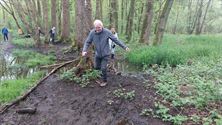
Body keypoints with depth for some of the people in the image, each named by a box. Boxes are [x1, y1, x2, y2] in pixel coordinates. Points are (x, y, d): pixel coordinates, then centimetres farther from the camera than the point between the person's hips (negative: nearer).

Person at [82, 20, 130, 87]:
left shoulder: (107, 32, -19)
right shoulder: (92, 32, -14)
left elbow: (116, 40, -12)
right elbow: (87, 42, -6)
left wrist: (124, 47, -10)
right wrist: (84, 51, -23)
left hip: (105, 54, -3)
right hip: (97, 54, 3)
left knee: (103, 68, -4)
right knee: (96, 67, 15)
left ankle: (104, 81, 21)